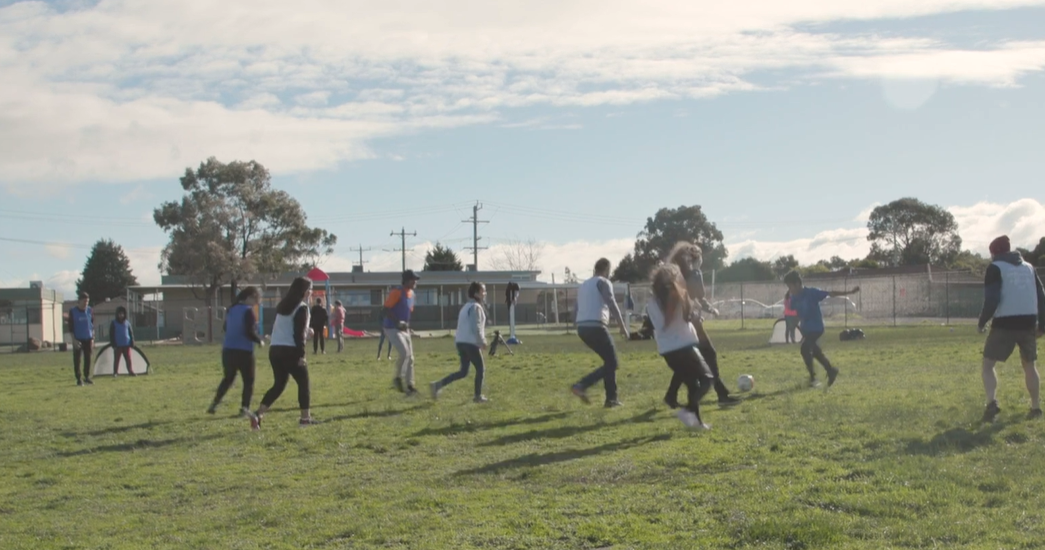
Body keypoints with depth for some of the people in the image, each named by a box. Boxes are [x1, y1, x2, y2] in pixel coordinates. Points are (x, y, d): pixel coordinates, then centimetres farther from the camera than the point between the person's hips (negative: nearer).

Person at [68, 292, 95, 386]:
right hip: (78, 339, -3)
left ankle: (87, 377, 15)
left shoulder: (90, 311, 4)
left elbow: (92, 325, 9)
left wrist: (92, 339, 4)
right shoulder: (72, 311, -6)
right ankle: (79, 379, 5)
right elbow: (70, 327, -4)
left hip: (88, 339, 3)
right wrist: (74, 340, -11)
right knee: (77, 360, -1)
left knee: (88, 359, 5)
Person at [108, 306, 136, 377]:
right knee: (116, 359, 2)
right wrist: (113, 344, -7)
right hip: (118, 345, -2)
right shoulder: (113, 323, 0)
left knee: (128, 359, 3)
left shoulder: (127, 323, 8)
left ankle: (130, 371, 8)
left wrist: (132, 343, 5)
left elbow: (131, 333, 12)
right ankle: (115, 373, 7)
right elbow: (111, 334, -1)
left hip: (126, 344, 2)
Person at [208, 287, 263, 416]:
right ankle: (244, 408, 1)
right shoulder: (248, 311, -12)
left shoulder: (231, 309, 11)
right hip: (244, 351, -7)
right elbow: (250, 332, -18)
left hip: (228, 350, 7)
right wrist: (259, 341, -3)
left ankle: (215, 404, 15)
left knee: (228, 378, 21)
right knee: (248, 380, 6)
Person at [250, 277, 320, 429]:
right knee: (303, 383, 7)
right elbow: (299, 333, -15)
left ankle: (258, 414, -3)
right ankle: (305, 418, 10)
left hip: (275, 349, 8)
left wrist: (306, 331, 26)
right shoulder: (302, 307, -8)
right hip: (290, 351, -8)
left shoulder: (283, 306, 18)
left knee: (278, 384, 12)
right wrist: (301, 355, -16)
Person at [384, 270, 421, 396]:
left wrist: (407, 324, 10)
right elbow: (386, 309, -20)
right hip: (392, 328, -9)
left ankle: (409, 386, 14)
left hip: (404, 329, 9)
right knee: (404, 353, -21)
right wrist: (398, 322, -28)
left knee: (410, 357, 7)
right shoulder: (397, 292, -17)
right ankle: (398, 378, -2)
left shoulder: (411, 293, 9)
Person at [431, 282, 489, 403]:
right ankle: (478, 396, 11)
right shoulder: (476, 307, -11)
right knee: (480, 369, 5)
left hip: (461, 342, 9)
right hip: (470, 343, -9)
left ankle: (438, 385, -1)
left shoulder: (466, 307, 20)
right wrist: (482, 341, -11)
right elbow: (476, 327, -18)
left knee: (463, 371, 11)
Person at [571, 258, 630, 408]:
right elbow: (611, 303, -14)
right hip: (596, 327, -8)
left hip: (582, 328, 8)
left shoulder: (583, 285, 24)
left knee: (609, 363, 16)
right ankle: (582, 386, -7)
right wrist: (622, 325, -17)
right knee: (611, 363, 2)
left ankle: (611, 399, 9)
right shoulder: (603, 282, 0)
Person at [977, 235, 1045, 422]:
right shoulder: (1028, 267, 18)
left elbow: (992, 298, -11)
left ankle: (992, 402, -18)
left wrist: (983, 321, 1)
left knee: (988, 364, 2)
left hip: (1005, 323, -5)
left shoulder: (995, 267, 0)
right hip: (1028, 322, 5)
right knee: (1029, 364, 21)